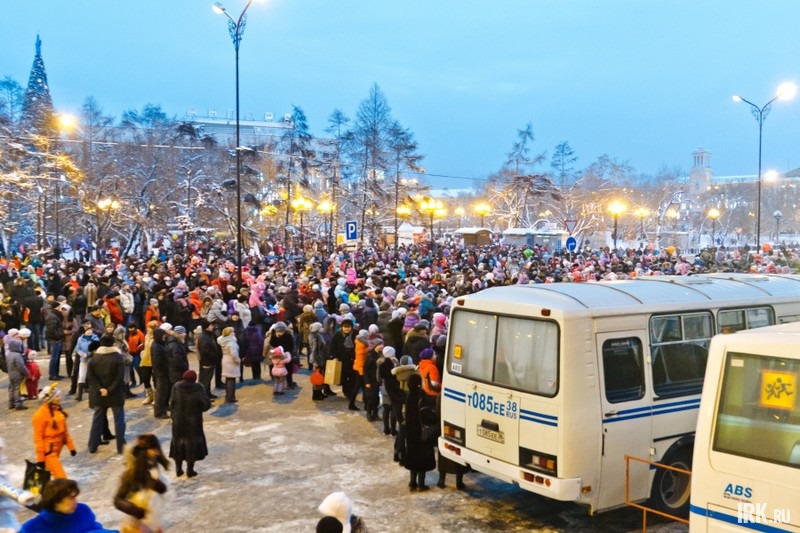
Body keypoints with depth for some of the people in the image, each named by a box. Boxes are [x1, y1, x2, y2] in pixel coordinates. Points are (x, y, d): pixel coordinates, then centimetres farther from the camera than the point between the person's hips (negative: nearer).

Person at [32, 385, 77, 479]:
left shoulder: (58, 410, 4)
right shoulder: (40, 414, -20)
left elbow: (64, 430, 12)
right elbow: (38, 437, -17)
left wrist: (70, 446, 12)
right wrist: (40, 457, -15)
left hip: (57, 449, 8)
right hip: (48, 450, -8)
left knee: (47, 473, 23)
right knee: (61, 477, -10)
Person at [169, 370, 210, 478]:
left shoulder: (176, 387, -10)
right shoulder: (198, 388, -16)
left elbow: (171, 404, -8)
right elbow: (207, 404, -16)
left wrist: (174, 413, 8)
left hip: (178, 421, 3)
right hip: (193, 422, -2)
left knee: (178, 442, 17)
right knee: (192, 443, 10)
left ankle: (178, 469, 22)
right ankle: (190, 470, 13)